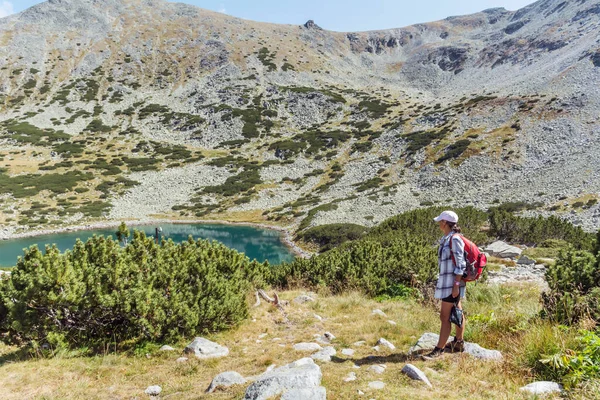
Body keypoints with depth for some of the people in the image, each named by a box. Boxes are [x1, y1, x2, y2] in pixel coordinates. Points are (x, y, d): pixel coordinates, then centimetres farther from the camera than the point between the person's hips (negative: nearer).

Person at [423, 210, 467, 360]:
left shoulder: (455, 239, -17)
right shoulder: (446, 238, 11)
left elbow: (460, 265, -19)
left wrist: (456, 285, -21)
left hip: (452, 283, -9)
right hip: (447, 281, 10)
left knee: (445, 316, -5)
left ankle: (439, 350, 1)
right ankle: (459, 343, 30)